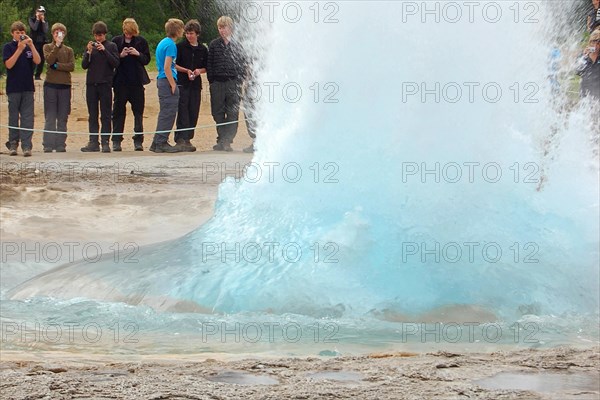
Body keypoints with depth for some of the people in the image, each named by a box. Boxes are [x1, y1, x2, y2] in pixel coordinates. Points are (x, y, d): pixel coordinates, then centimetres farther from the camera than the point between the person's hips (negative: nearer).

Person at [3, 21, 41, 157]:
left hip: (28, 88, 2)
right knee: (13, 117, 5)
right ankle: (13, 145, 12)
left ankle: (26, 146, -6)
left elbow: (37, 61, -4)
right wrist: (20, 49, -17)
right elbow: (9, 64, -11)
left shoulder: (29, 46, 9)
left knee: (27, 118, -4)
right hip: (13, 88, -2)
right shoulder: (8, 47, 2)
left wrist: (31, 45, -15)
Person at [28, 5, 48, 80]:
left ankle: (38, 75, 9)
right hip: (34, 42, -4)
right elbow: (34, 28, -16)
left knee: (41, 60, 2)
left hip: (42, 42, 4)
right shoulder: (32, 19, 1)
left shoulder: (45, 21, 10)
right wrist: (37, 19, -12)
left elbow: (46, 31, -7)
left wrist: (43, 21, -8)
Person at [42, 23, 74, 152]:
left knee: (63, 118, 3)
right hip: (50, 85, -2)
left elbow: (72, 66, -1)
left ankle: (61, 145, 5)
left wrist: (56, 65, -9)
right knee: (50, 117, -4)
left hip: (65, 85, 2)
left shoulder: (68, 50, 13)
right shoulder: (47, 47, 9)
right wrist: (57, 45, -13)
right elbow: (49, 60, -11)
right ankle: (48, 145, -3)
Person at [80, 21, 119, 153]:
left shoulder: (111, 46, 3)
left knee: (105, 115, -3)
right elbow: (84, 65, 5)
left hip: (105, 84, -3)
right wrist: (89, 52, -10)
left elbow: (116, 63, -7)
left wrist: (104, 50, -15)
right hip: (91, 84, 3)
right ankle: (93, 143, 5)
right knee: (92, 115, 4)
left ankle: (105, 142, -3)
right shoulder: (91, 46, 10)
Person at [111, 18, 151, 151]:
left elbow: (147, 59, 5)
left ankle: (138, 141, 6)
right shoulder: (116, 41, 4)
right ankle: (116, 141, 5)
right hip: (120, 81, 0)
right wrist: (121, 55, -14)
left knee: (138, 111, 1)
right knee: (119, 110, 1)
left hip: (137, 80, 1)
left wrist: (138, 54, -13)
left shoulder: (141, 41, 5)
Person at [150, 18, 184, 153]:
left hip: (162, 81, 10)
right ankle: (161, 143, -5)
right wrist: (173, 85, -17)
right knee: (168, 113, -6)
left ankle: (157, 143, 16)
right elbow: (167, 68, -20)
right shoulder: (170, 45, -14)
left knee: (165, 113, 14)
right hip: (168, 81, -10)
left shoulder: (163, 42, 15)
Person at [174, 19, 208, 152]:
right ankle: (181, 139, -13)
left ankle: (188, 139, 12)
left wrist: (199, 71, -4)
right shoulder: (180, 46, 0)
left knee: (193, 113, 4)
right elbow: (173, 65, -1)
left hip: (196, 84, 4)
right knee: (183, 112, -10)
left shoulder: (203, 49, 11)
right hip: (182, 84, -4)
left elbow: (206, 67, 17)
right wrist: (186, 71, -13)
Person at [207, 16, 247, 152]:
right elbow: (209, 64, 7)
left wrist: (239, 82, -2)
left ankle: (227, 141, 0)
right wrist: (211, 81, -1)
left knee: (232, 113, -3)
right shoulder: (214, 45, 7)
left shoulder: (236, 46, 5)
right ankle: (221, 140, 11)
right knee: (218, 113, 3)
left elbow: (242, 65, 6)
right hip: (217, 83, 1)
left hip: (233, 83, -1)